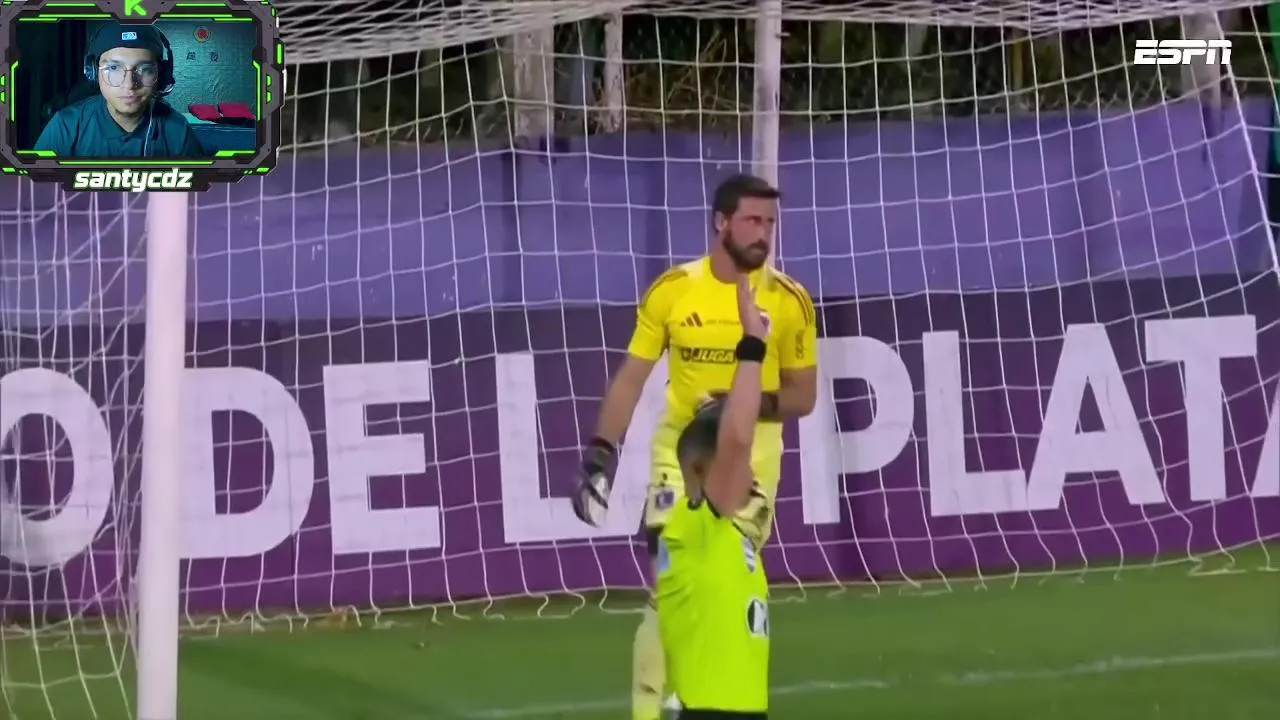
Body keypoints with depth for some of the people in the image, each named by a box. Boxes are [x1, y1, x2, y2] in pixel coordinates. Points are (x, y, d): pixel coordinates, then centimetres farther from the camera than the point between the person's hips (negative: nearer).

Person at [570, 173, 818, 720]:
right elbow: (632, 378, 0)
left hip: (752, 455, 0)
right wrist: (600, 453, -7)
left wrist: (753, 403, -19)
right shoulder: (671, 290, -6)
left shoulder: (788, 300, -7)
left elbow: (803, 396, 1)